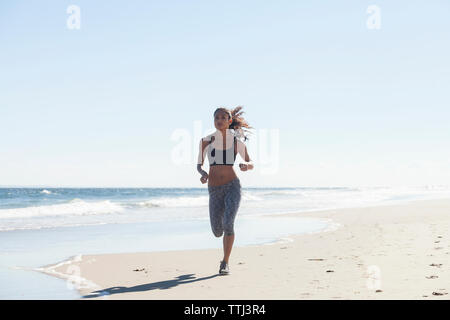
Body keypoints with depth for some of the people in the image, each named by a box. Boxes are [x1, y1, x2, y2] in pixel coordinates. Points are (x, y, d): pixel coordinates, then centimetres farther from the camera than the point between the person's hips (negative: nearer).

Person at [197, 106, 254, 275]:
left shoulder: (237, 141, 1)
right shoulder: (206, 141, 2)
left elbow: (251, 164, 5)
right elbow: (199, 165, 10)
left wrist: (246, 165, -18)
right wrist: (203, 174, -12)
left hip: (232, 186, -2)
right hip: (215, 190, 2)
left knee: (228, 224, -22)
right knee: (217, 232, 5)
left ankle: (225, 263, -6)